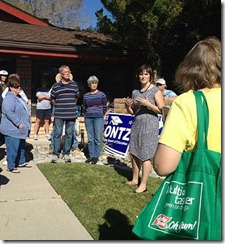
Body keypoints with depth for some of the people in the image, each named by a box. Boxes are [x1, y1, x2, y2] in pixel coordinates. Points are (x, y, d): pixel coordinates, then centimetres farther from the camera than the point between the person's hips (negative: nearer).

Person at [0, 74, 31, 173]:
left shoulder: (18, 97, 13)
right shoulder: (9, 98, -18)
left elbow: (24, 110, 23)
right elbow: (9, 112, -28)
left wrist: (25, 124, 18)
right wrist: (18, 123, -24)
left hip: (21, 129, 10)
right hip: (12, 130, -10)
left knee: (21, 146, 21)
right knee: (13, 148, -2)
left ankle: (21, 162, 36)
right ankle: (11, 166, 10)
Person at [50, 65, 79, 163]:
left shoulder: (74, 84, 5)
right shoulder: (56, 86, -1)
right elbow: (52, 98, 10)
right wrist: (58, 106, 12)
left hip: (71, 114, 2)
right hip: (59, 115, -2)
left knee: (69, 134, 8)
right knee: (57, 134, 3)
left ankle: (66, 154, 18)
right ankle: (55, 154, 13)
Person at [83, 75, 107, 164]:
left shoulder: (102, 95, 0)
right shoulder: (86, 96, 7)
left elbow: (105, 107, 6)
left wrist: (100, 114, 4)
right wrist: (86, 115, 9)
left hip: (98, 118, -3)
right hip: (88, 118, 3)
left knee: (98, 138, -2)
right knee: (90, 138, 7)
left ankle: (96, 156, 7)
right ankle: (91, 155, 15)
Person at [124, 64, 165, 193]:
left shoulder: (156, 91, -5)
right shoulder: (135, 92, 12)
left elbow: (162, 110, -11)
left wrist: (147, 104, -19)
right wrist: (127, 106, -2)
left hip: (149, 125, -6)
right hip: (136, 124, 6)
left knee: (145, 156, -3)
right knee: (134, 153, 10)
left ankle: (143, 185, 7)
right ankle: (135, 179, 26)